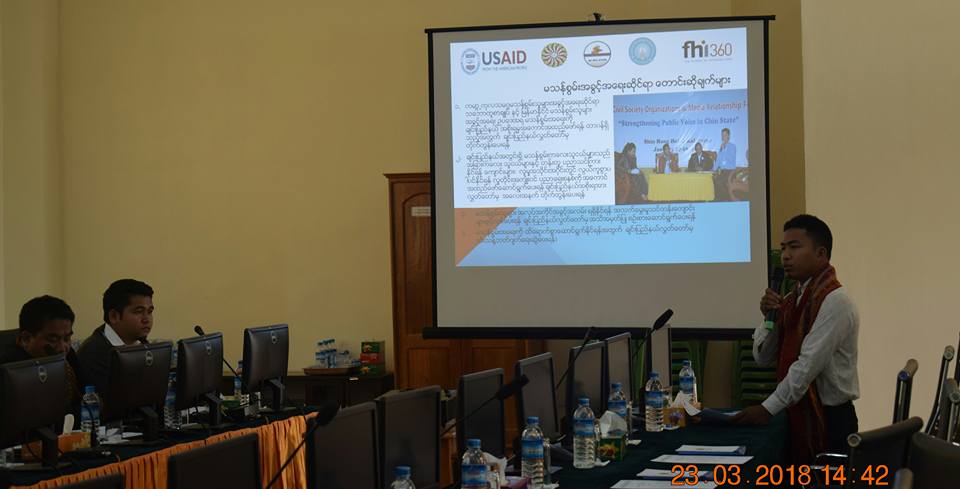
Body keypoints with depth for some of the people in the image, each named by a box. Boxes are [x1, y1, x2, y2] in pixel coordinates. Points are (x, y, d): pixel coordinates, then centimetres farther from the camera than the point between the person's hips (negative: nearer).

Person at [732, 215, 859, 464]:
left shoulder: (834, 301, -15)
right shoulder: (791, 300, 11)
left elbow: (809, 364, -21)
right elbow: (764, 358, 12)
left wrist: (768, 408, -21)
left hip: (830, 420, -7)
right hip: (797, 415, 7)